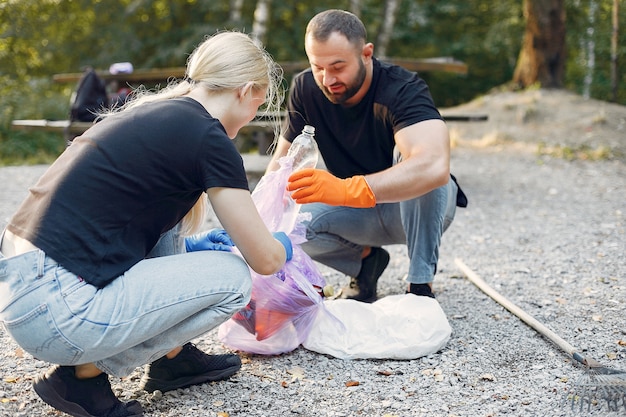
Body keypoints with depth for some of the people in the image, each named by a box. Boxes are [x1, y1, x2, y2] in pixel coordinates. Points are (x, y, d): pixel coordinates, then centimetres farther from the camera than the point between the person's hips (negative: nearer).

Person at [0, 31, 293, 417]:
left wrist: (194, 242, 34)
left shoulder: (153, 111, 16)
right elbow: (264, 258, -2)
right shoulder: (209, 139, -9)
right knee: (232, 277, 0)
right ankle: (85, 374, 5)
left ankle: (172, 356, 25)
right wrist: (284, 247, 21)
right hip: (53, 310, -9)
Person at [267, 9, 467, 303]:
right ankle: (366, 259, 4)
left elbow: (435, 166, -47)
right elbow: (282, 160, -5)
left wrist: (347, 189, -59)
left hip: (422, 206, -4)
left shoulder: (403, 91, -29)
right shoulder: (305, 89, -12)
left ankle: (420, 286, -23)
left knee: (409, 155, -37)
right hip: (362, 213, 4)